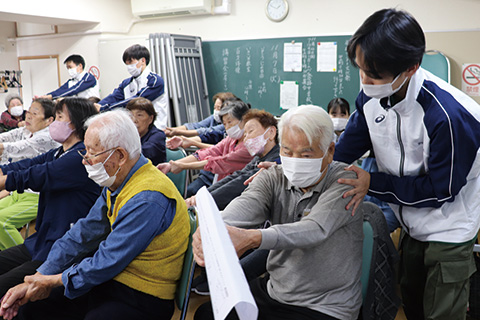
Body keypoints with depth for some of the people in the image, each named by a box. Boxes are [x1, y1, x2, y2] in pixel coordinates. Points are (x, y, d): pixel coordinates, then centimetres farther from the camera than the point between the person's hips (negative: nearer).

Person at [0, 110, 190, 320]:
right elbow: (84, 233, 6)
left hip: (142, 301, -8)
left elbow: (107, 261, -22)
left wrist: (53, 281, -7)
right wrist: (36, 280, 2)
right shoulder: (115, 183, 4)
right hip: (111, 281, 9)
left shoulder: (148, 200, -27)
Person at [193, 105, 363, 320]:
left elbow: (316, 229, -32)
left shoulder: (345, 181, -15)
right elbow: (245, 205, -23)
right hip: (273, 292, 5)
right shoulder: (273, 178, -2)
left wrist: (253, 238, -49)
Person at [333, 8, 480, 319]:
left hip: (448, 232, -6)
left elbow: (441, 189, -24)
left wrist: (373, 183, -25)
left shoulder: (449, 115, -32)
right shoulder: (372, 97, -13)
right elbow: (343, 150, -6)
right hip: (411, 224, 6)